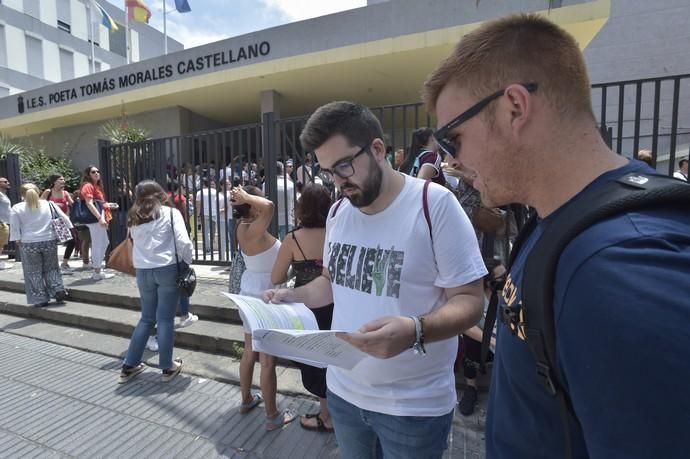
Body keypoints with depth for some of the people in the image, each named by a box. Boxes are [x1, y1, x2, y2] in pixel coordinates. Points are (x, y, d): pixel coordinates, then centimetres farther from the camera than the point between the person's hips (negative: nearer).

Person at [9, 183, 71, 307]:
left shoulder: (17, 208, -2)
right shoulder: (49, 204, 0)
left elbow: (14, 228, -2)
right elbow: (64, 218, 0)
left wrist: (19, 240, 6)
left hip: (29, 244, -1)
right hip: (49, 242, 1)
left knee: (34, 273, 9)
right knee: (51, 269, 16)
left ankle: (41, 299, 12)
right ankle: (59, 290, 2)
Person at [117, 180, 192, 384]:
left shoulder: (134, 218, 15)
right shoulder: (171, 213, -1)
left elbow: (135, 242, 8)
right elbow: (183, 242, -10)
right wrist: (187, 264, 1)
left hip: (143, 271, 4)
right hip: (168, 269, -4)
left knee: (147, 318, 18)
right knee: (165, 319, 3)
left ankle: (129, 366, 25)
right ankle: (167, 367, 14)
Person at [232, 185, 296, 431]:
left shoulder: (244, 226, 0)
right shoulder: (253, 231, -25)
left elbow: (264, 208, 18)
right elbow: (269, 207, -42)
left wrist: (244, 198, 3)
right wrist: (246, 197, -26)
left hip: (251, 294, 9)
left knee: (250, 352, 23)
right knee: (268, 359, 3)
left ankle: (247, 400, 41)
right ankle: (272, 416, 18)